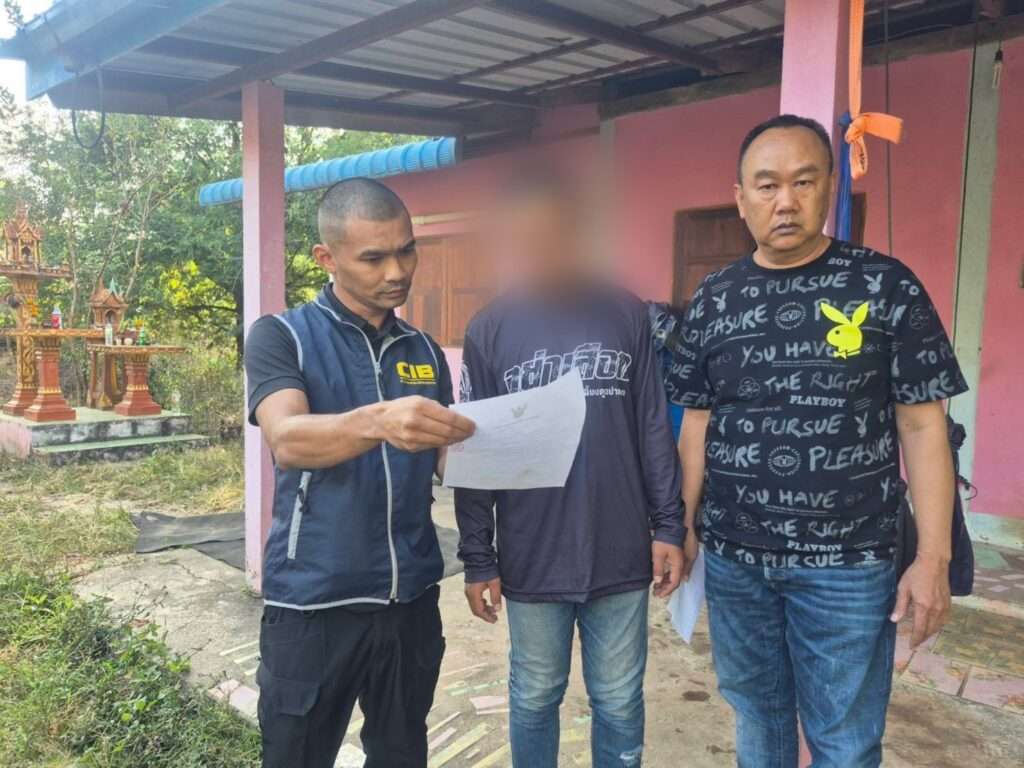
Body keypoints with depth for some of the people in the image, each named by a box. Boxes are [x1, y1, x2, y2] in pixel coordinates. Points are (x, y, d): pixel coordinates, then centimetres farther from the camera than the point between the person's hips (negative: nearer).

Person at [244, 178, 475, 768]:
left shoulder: (425, 352, 7)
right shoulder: (281, 337, -6)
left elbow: (446, 464, 10)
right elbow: (288, 441, -24)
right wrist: (377, 421, -43)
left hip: (412, 599, 4)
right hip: (313, 604, -3)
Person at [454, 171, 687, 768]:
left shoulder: (626, 315, 0)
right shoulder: (489, 332, -2)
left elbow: (655, 430, 3)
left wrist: (669, 527, 0)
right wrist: (478, 559, -1)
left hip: (622, 553, 1)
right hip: (531, 559, 0)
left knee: (620, 704, 15)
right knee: (535, 699, 16)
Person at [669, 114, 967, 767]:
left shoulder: (887, 288, -6)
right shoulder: (714, 300, 2)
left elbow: (922, 426, -5)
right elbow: (698, 421, 7)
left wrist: (934, 557, -9)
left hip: (847, 564, -2)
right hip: (732, 559, 3)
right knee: (757, 714, 20)